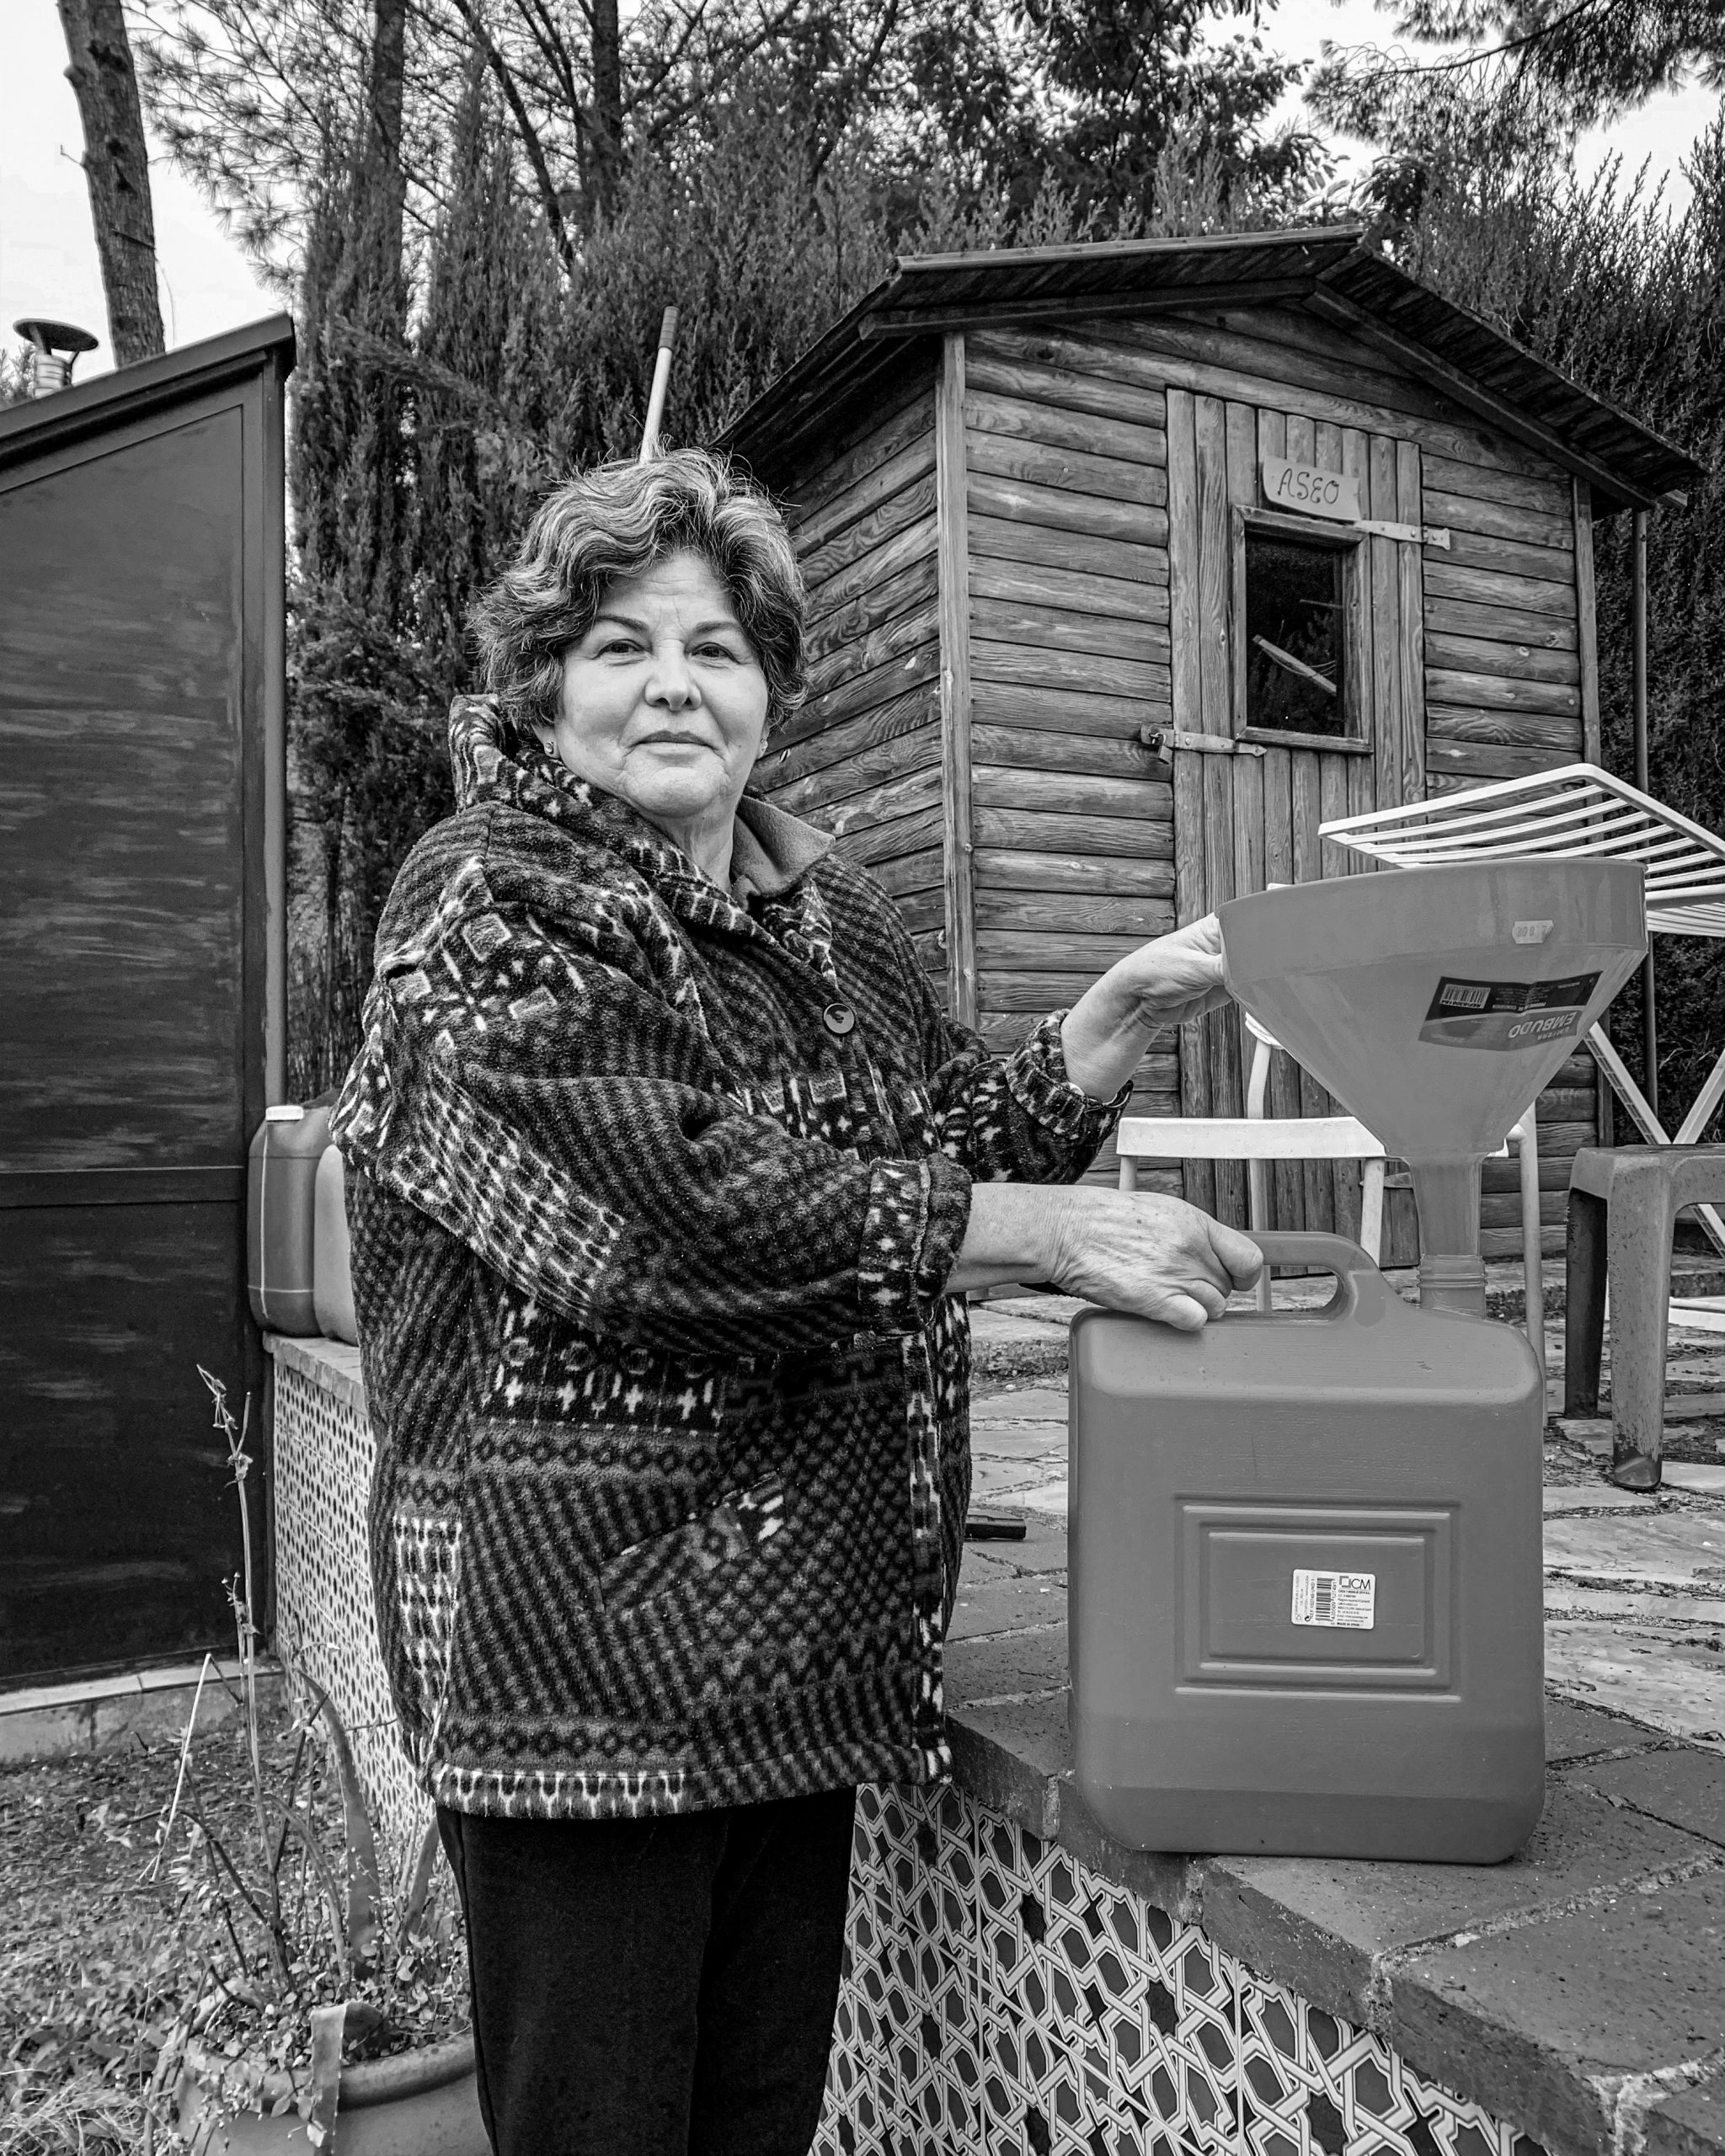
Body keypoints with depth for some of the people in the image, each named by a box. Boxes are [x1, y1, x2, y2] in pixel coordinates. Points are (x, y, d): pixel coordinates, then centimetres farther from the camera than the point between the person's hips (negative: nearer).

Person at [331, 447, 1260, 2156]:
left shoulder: (826, 909, 13)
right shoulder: (488, 904, -9)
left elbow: (949, 1138, 11)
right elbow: (678, 1204, -23)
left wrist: (1110, 1025, -5)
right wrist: (1052, 1234, -24)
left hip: (807, 1620, 6)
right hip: (578, 1618, -6)